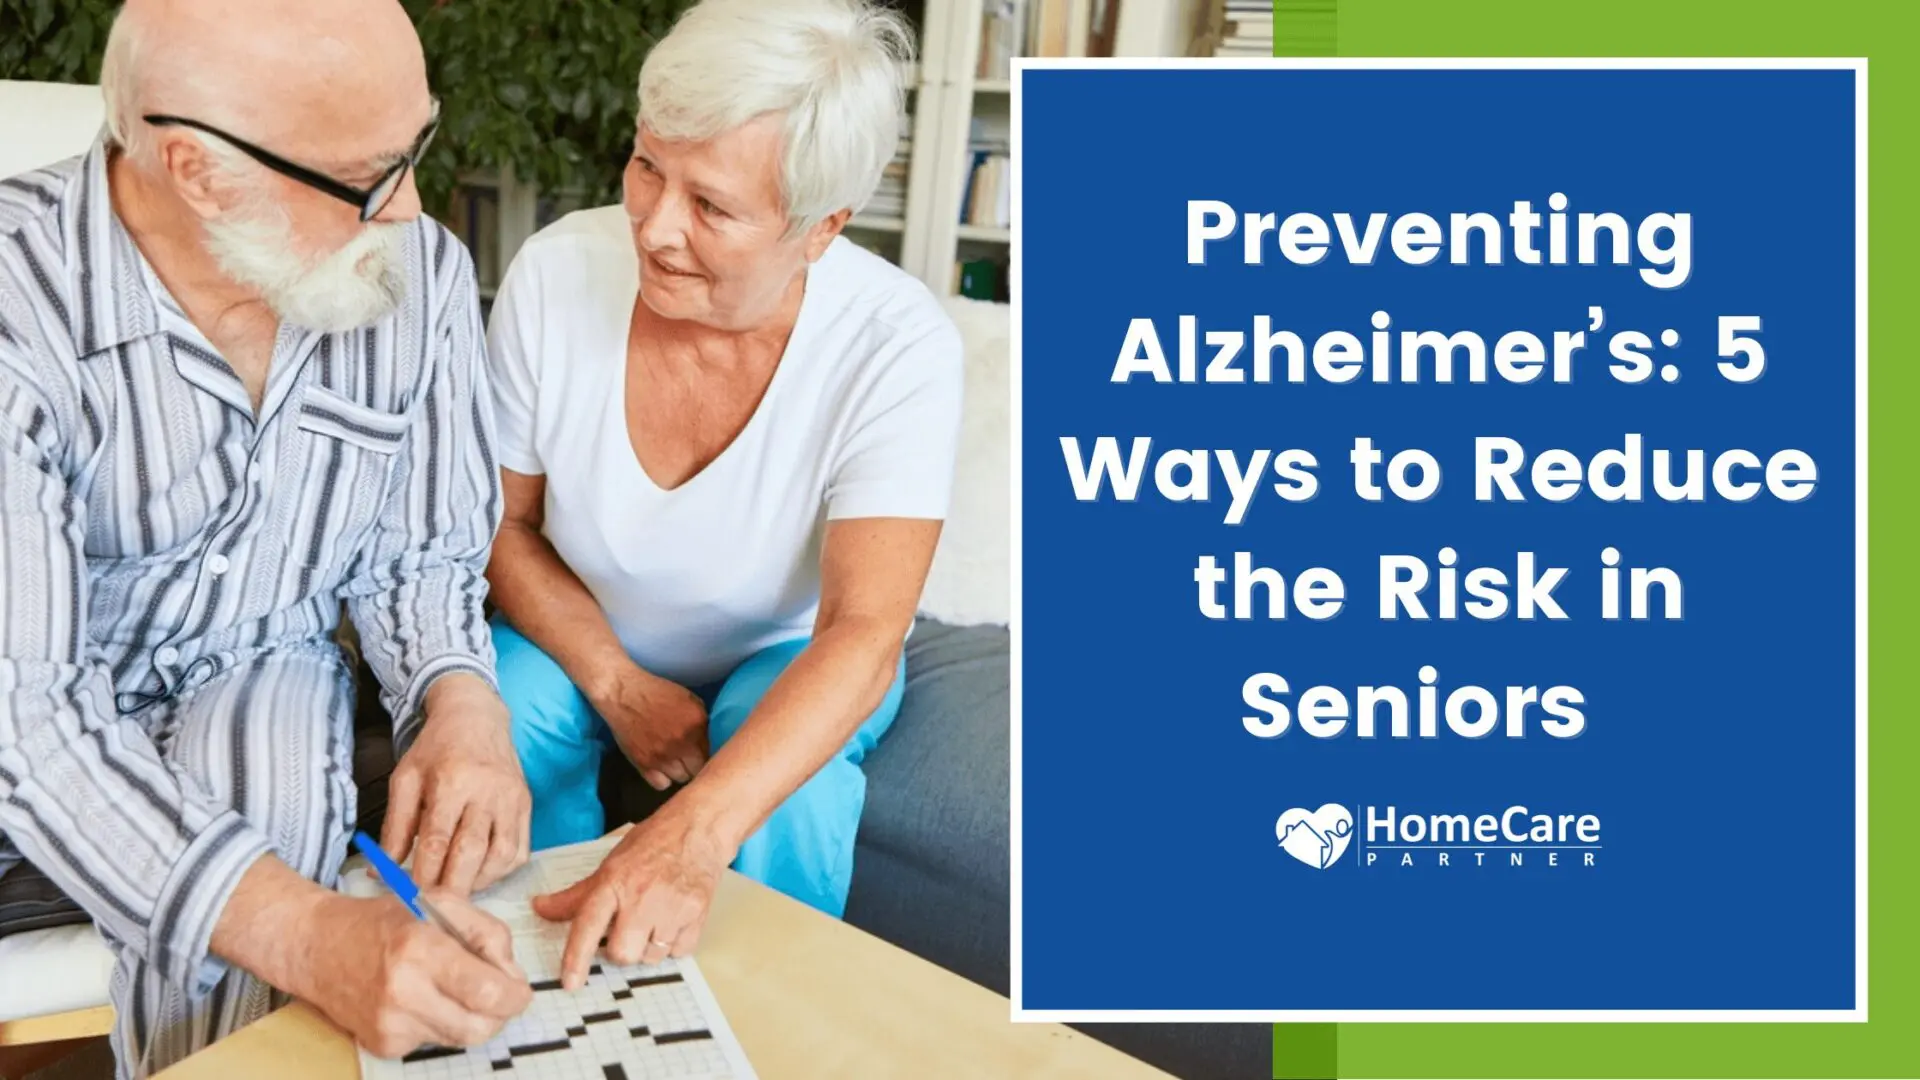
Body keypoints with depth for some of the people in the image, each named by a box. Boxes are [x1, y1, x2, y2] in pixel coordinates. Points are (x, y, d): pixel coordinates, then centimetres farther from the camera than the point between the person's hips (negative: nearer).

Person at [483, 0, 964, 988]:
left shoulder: (897, 344, -29)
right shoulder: (554, 274, -22)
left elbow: (863, 633, -37)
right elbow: (502, 520, -7)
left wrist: (688, 835, -51)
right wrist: (617, 686, -21)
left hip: (790, 659, -2)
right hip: (588, 639, 2)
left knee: (786, 785, -32)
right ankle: (552, 984, 1)